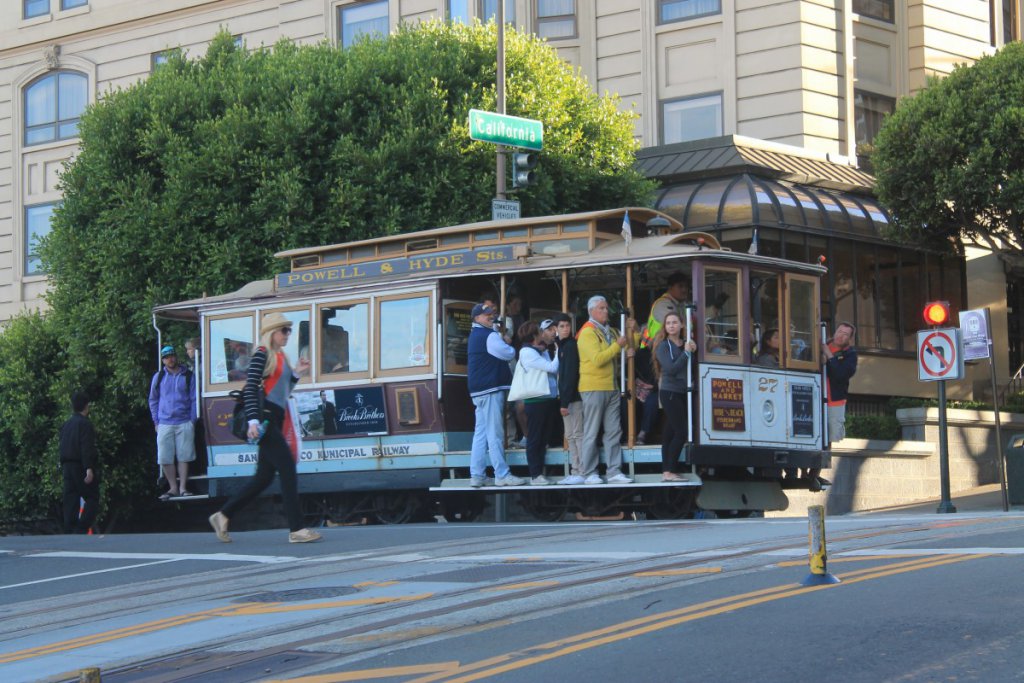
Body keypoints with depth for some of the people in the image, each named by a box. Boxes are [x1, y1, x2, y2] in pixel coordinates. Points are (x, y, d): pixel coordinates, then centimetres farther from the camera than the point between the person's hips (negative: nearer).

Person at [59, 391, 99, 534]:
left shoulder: (65, 425, 14)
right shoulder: (84, 424, -10)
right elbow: (87, 448, -18)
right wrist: (89, 468, -22)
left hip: (67, 467, 7)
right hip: (81, 467, -7)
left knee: (70, 502, 7)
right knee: (92, 499, -4)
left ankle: (69, 533, 4)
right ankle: (81, 530, -18)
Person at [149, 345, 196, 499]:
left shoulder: (188, 375, 4)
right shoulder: (159, 377, 8)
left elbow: (194, 399, 7)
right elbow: (153, 400, 15)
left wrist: (193, 420, 1)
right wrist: (156, 421, 9)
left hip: (184, 423, -1)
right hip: (164, 424, 1)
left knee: (183, 457, 0)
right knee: (165, 458, -1)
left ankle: (183, 487, 7)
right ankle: (173, 488, 9)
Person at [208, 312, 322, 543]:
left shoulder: (281, 356, 20)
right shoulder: (262, 354, -6)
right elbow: (250, 388, -14)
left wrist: (297, 373, 12)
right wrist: (253, 420, -23)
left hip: (276, 420, 9)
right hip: (264, 418, -9)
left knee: (264, 477, 9)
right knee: (288, 468, -12)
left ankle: (222, 515, 18)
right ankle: (296, 529, -11)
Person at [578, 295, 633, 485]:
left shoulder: (610, 331, 15)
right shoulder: (587, 333, -10)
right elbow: (597, 359, -21)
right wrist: (617, 346, -16)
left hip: (611, 387, 8)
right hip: (594, 388, -8)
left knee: (614, 432, 5)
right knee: (592, 433, -2)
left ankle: (614, 472, 7)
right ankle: (589, 474, 2)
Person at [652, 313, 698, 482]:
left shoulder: (686, 343, 12)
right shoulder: (663, 346, -5)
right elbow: (671, 368, -16)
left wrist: (694, 351, -6)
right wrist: (686, 352, -13)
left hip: (683, 393, 6)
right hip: (670, 393, -6)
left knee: (670, 433, 7)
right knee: (680, 433, -13)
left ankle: (666, 471, 7)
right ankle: (668, 472, -11)